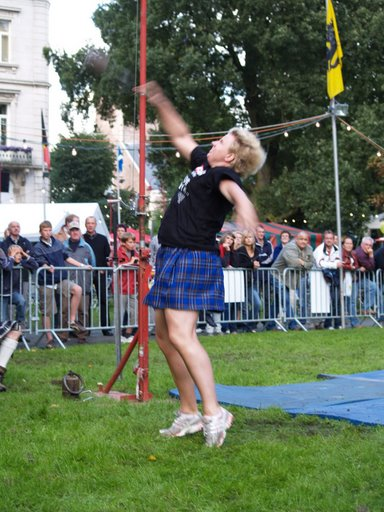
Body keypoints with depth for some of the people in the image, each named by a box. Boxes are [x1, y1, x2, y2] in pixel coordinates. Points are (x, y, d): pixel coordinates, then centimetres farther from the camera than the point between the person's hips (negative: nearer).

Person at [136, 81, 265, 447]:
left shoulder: (222, 174, -12)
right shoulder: (203, 163, 14)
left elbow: (233, 189, -36)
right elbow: (180, 136, 31)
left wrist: (242, 205, -58)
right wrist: (159, 102, 32)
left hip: (192, 259, -10)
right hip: (172, 258, 10)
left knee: (181, 336, -21)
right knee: (164, 337, 13)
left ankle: (213, 413, -23)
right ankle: (189, 414, 20)